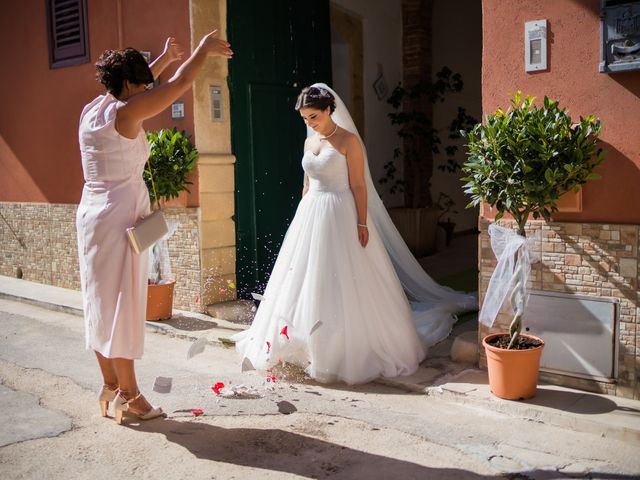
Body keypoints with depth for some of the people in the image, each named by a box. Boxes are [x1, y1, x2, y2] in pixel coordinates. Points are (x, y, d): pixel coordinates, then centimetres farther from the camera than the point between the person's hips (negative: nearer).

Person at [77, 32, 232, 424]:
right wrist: (205, 49, 7)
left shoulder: (91, 110, 10)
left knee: (101, 304, 13)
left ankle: (110, 388, 25)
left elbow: (132, 91, 28)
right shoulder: (125, 113, -14)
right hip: (121, 216, -9)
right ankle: (129, 395, 8)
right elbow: (180, 83, -9)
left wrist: (165, 57, 35)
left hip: (91, 213, 9)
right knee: (121, 304, -2)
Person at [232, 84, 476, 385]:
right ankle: (311, 346, 21)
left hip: (341, 216, -7)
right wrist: (303, 217, 16)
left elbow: (358, 185, -10)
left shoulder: (348, 140, -7)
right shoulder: (309, 142, 13)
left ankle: (351, 349, 10)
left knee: (344, 284, -3)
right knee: (309, 281, 9)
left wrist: (361, 223, -16)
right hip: (311, 214, 7)